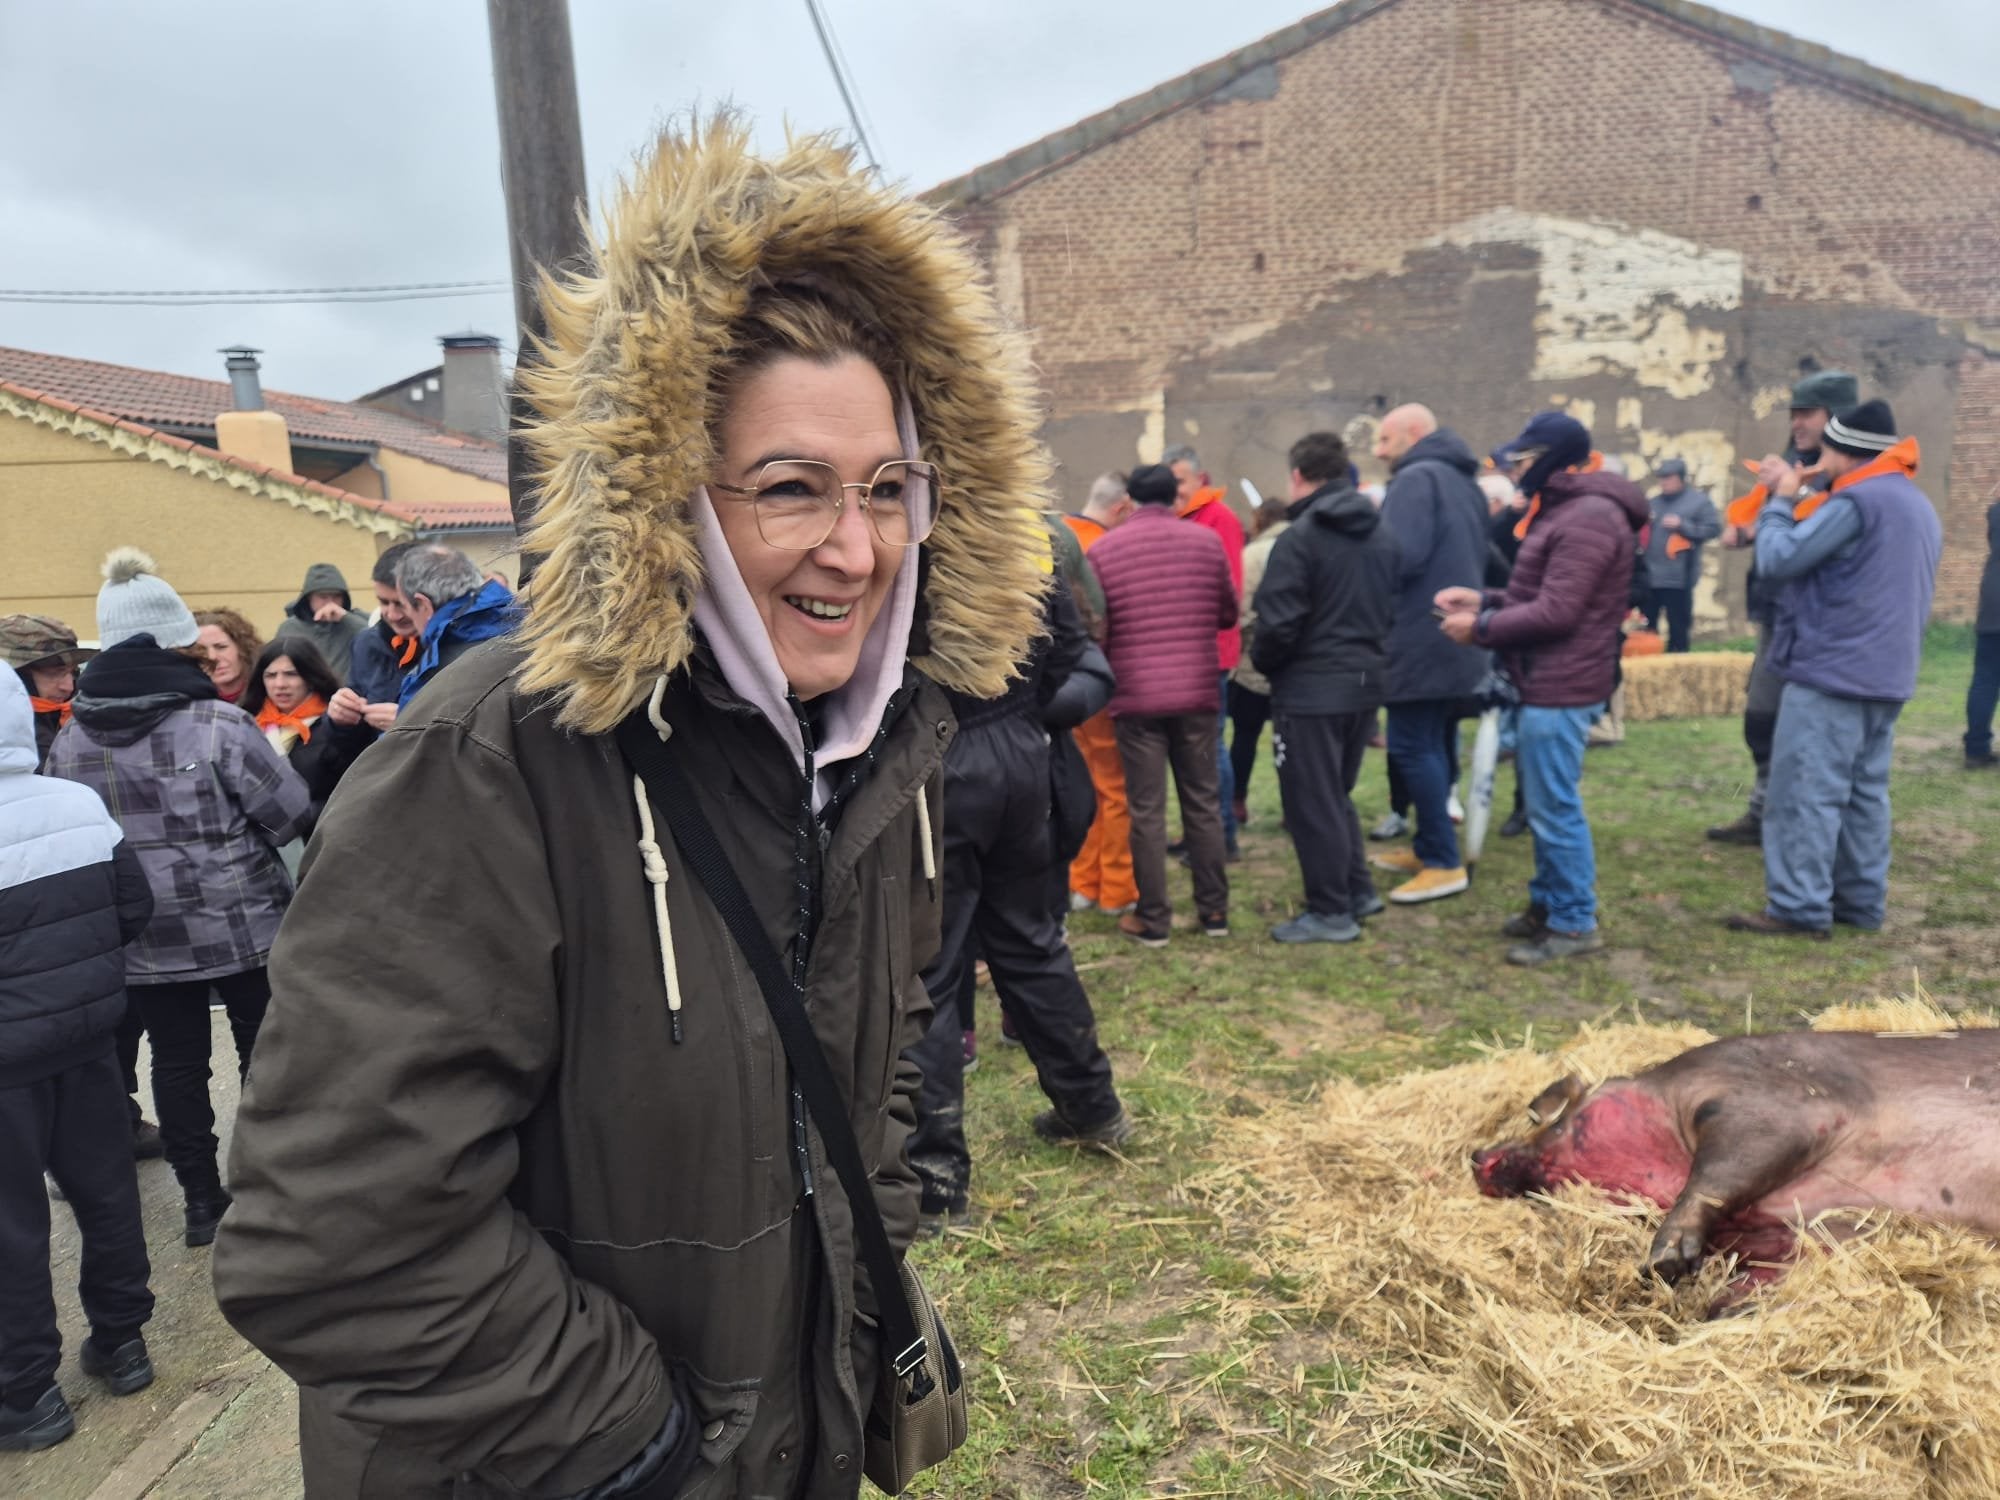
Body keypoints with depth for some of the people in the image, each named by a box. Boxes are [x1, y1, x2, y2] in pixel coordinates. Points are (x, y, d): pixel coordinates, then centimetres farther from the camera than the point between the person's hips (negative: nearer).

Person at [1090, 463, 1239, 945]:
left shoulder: (1103, 550, -3)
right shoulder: (1207, 540, 1)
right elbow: (1228, 613, 10)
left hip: (1136, 697, -2)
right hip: (1197, 692, 2)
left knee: (1146, 810, 4)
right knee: (1203, 802, 12)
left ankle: (1153, 918, 8)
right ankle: (1214, 909, 19)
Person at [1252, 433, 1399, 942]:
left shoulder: (1300, 537, -16)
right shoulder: (1382, 532, 9)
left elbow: (1278, 623, -18)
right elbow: (1394, 608, 13)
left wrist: (1261, 661, 0)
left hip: (1310, 688, -8)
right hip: (1366, 681, 8)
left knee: (1311, 803, 2)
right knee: (1337, 795, 21)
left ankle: (1330, 912, 8)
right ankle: (1359, 892, 27)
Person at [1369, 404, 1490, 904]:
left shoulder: (1415, 479, -12)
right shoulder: (1463, 481, 19)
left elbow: (1399, 556, -24)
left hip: (1422, 640, -10)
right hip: (1457, 638, 10)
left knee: (1412, 747, -6)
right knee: (1436, 745, 15)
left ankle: (1444, 863, -3)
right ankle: (1430, 847, 24)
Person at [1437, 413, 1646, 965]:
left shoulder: (1588, 518, -18)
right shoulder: (1564, 509, 18)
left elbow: (1556, 611, -23)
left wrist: (1481, 627, -15)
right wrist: (1483, 599, 9)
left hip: (1560, 688, -11)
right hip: (1545, 682, 11)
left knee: (1554, 807, -5)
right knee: (1543, 803, 18)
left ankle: (1576, 923, 6)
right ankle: (1548, 904, 29)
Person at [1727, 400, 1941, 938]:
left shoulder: (1856, 500, -15)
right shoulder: (1918, 505, 18)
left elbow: (1777, 559, -15)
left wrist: (1780, 502, 0)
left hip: (1832, 673, -10)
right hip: (1886, 676, 10)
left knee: (1807, 792, -7)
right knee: (1865, 792, 12)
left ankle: (1799, 908, -5)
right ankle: (1860, 900, 16)